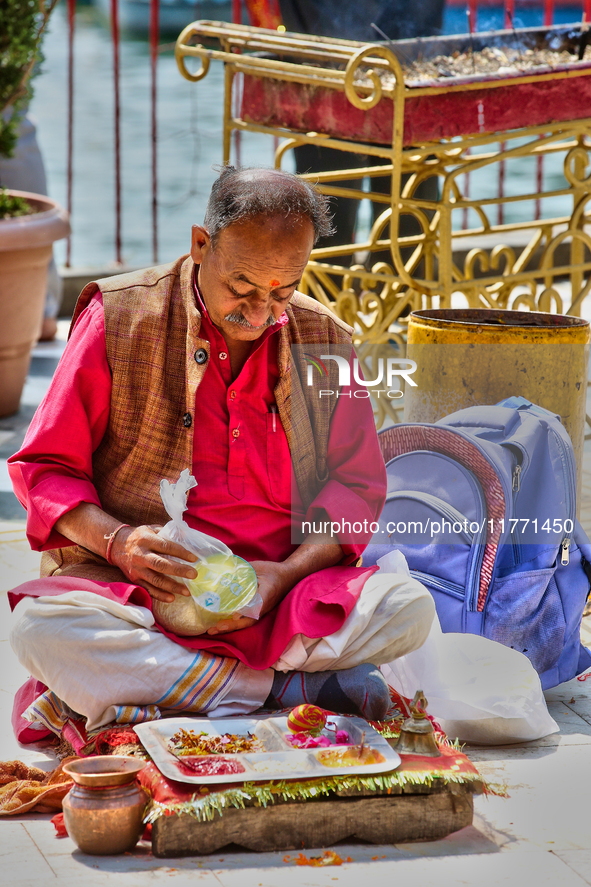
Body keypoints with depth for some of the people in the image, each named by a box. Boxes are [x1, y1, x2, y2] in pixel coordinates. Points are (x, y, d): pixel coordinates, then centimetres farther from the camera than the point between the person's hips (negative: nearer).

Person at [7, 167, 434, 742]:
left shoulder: (325, 342, 8)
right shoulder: (120, 317, -1)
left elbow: (355, 483, 8)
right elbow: (44, 466, 1)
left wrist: (285, 573, -12)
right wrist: (117, 541, -19)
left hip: (280, 591, 2)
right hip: (130, 589, -2)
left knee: (408, 608, -24)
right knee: (42, 629, -35)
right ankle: (283, 687, -27)